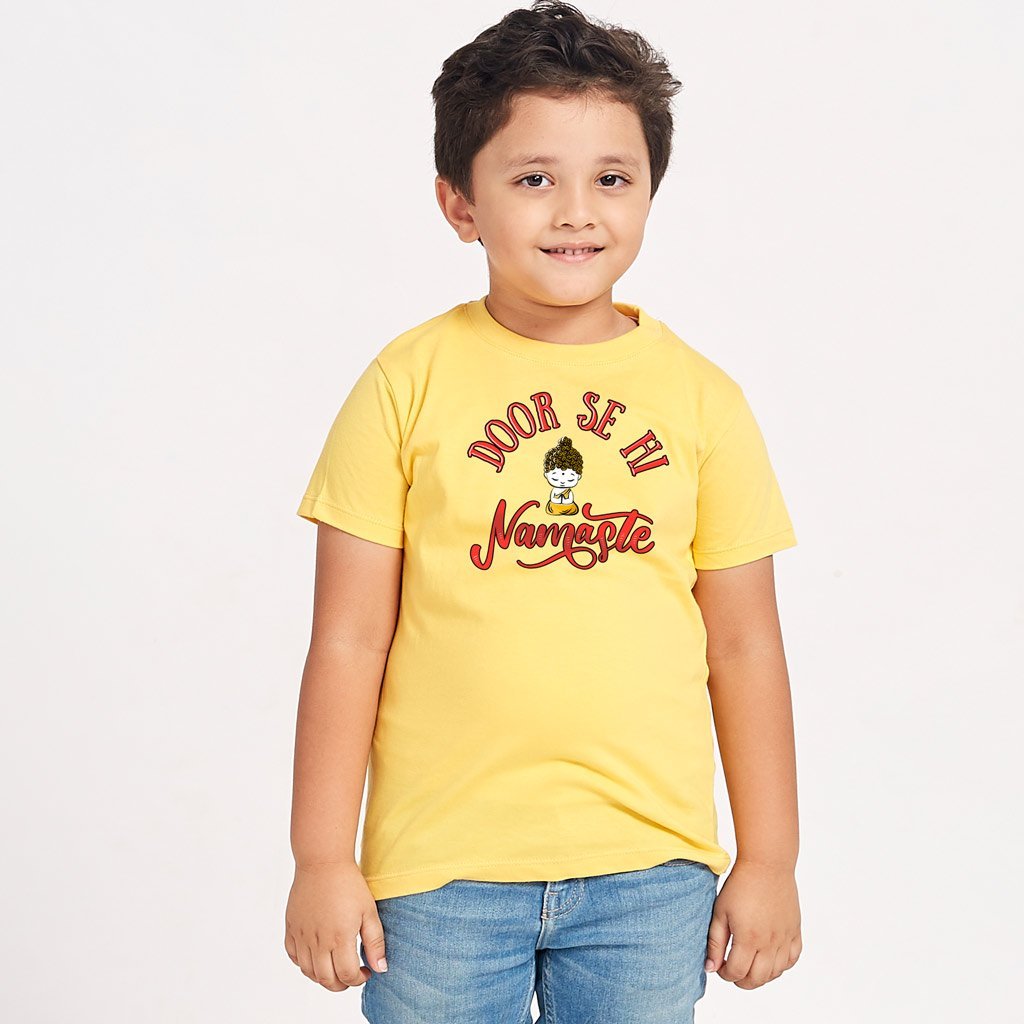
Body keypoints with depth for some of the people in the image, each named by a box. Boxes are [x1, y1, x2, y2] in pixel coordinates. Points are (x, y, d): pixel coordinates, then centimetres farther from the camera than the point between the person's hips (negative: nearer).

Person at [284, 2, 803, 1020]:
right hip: (441, 868, -1)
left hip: (647, 869, 2)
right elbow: (349, 641, -3)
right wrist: (323, 861, -2)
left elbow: (744, 647, 6)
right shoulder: (409, 383, -4)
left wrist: (769, 860, 7)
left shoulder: (702, 397, 1)